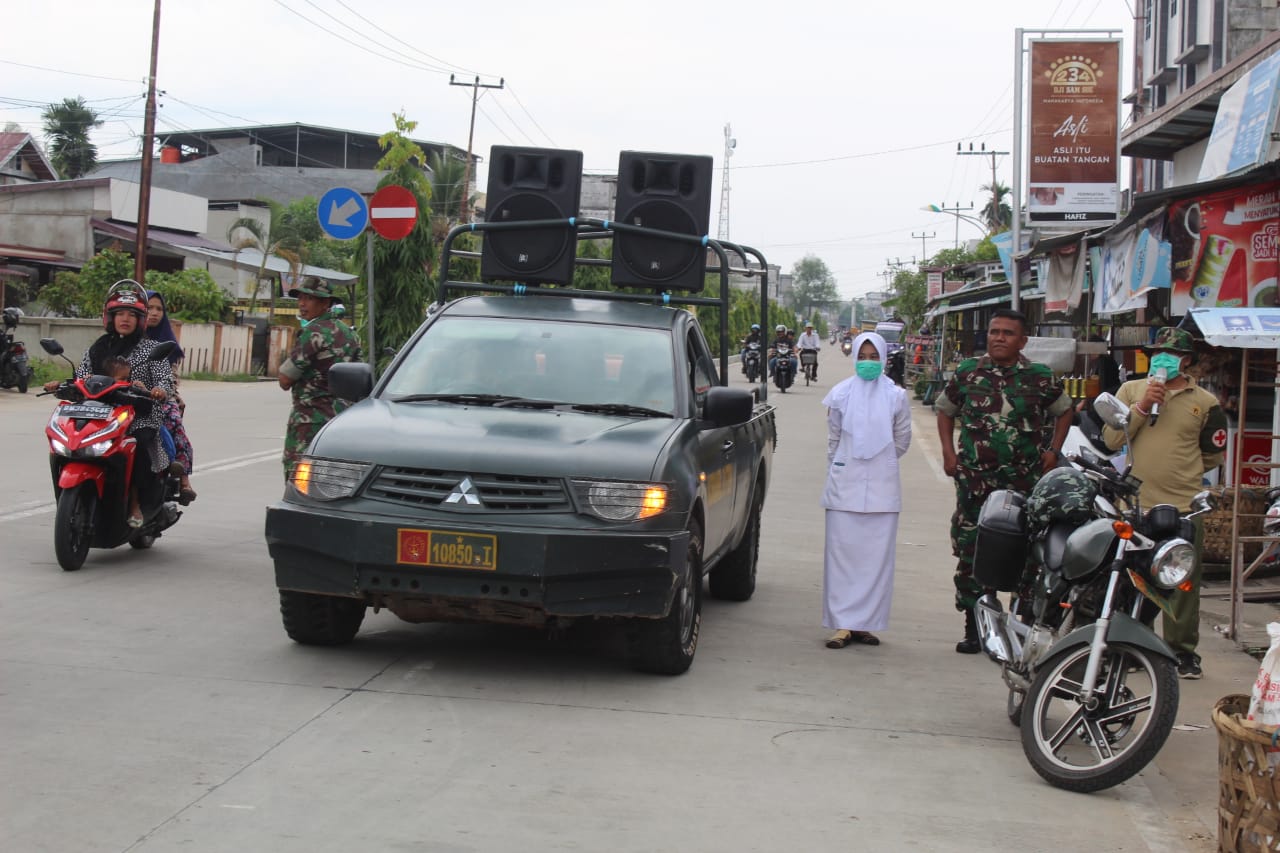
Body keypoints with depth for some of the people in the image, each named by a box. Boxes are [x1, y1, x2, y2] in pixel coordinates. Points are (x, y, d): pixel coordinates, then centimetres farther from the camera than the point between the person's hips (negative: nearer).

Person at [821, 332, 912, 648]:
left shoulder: (896, 397, 4)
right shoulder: (840, 394, 5)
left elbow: (902, 441, 13)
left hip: (882, 486, 0)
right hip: (845, 485, 0)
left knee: (876, 556, 0)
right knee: (841, 552, -3)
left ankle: (866, 622, 6)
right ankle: (843, 624, 0)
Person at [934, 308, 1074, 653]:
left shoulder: (1040, 377, 3)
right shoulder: (967, 373, 5)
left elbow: (1064, 411, 19)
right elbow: (944, 410, 19)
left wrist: (1052, 451, 9)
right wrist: (948, 453, 9)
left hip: (1026, 481, -1)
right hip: (974, 479, 1)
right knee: (969, 554, 2)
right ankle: (973, 628, 12)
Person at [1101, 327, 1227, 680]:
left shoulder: (1205, 402, 5)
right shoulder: (1131, 390, 8)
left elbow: (1213, 455, 14)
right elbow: (1111, 438, -1)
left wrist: (1181, 471, 10)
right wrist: (1142, 407, -9)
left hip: (1184, 507, -1)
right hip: (1136, 503, 1)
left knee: (1184, 582, 2)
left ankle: (1182, 650, 12)